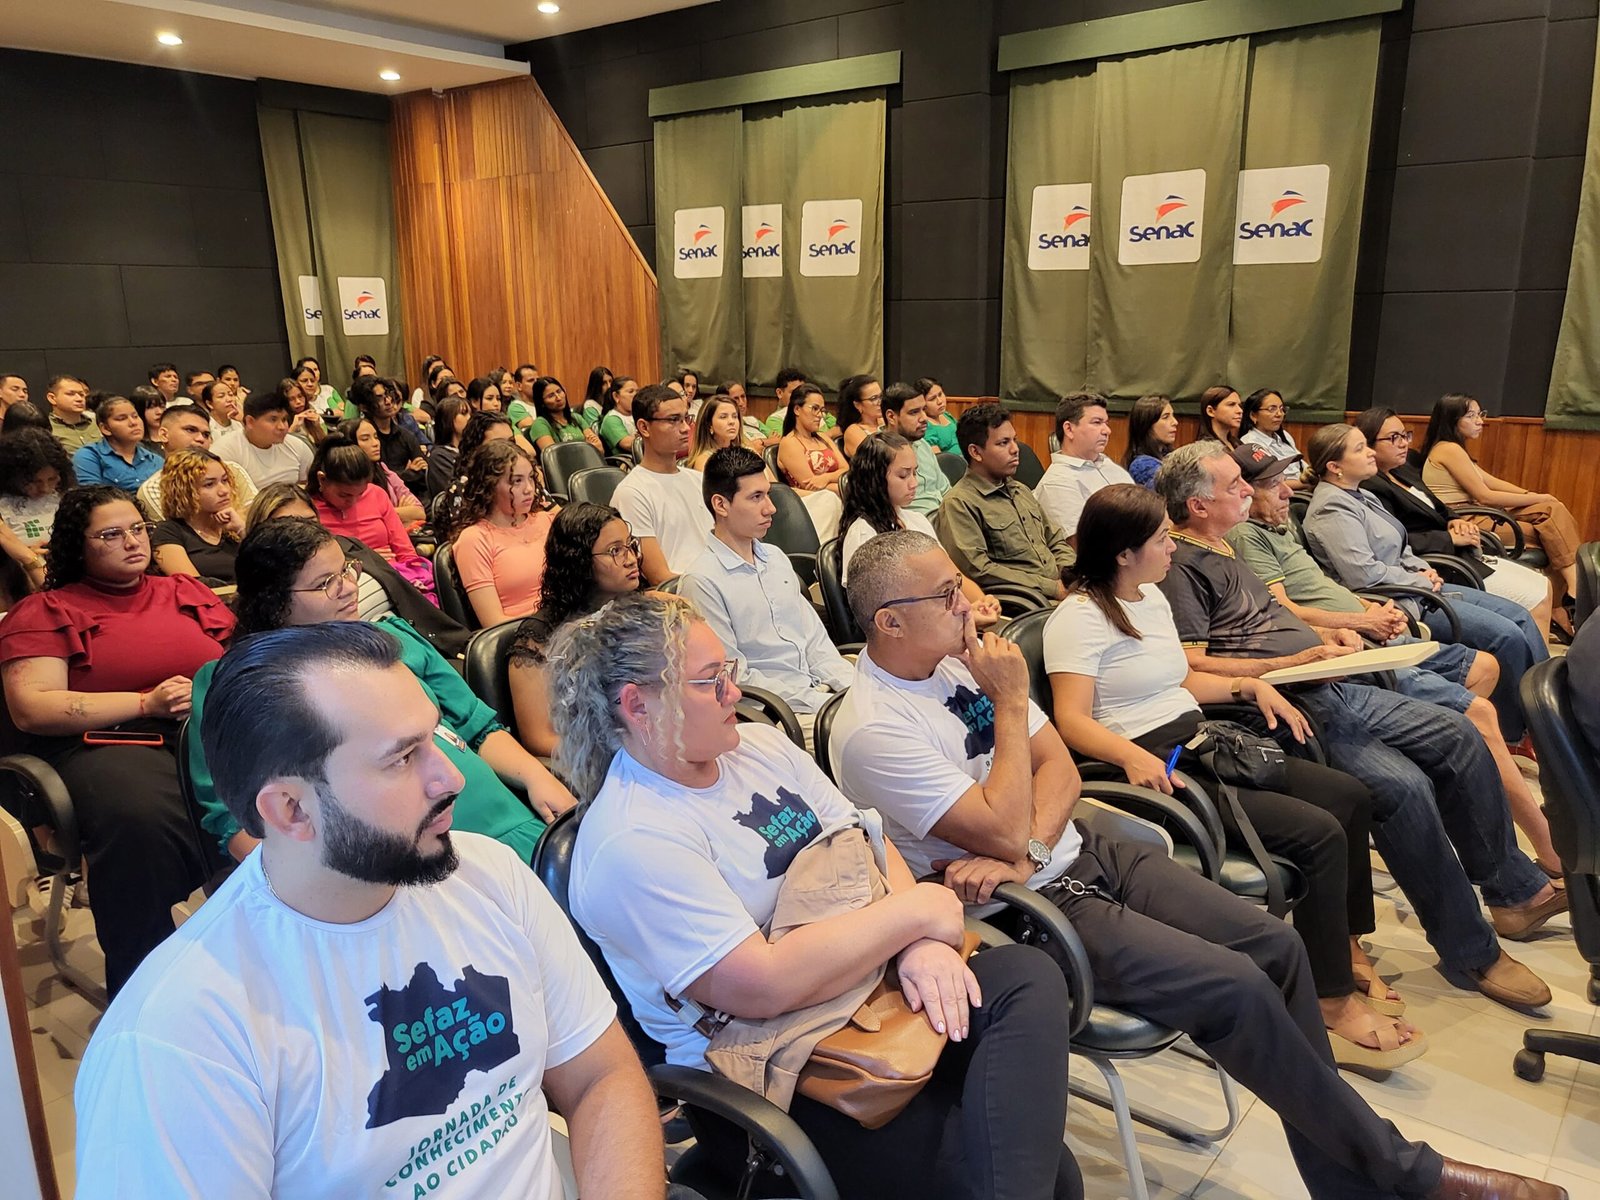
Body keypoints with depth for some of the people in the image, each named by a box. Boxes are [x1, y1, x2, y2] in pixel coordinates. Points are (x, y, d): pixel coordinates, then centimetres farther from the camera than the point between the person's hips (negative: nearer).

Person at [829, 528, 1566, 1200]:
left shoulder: (959, 655, 2)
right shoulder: (873, 730, -21)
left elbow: (1060, 768, 3)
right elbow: (1005, 832, -23)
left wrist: (1027, 853, -16)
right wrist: (1011, 702, -18)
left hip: (1079, 853, 8)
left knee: (1276, 947, -3)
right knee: (1235, 986, -18)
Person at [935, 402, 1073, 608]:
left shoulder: (1021, 491, 24)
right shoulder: (958, 504, -5)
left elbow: (1056, 542, 29)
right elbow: (979, 571, -14)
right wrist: (1053, 588, -12)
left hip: (1060, 589, 8)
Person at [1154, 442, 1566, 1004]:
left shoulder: (1222, 549, 18)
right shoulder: (1178, 564, -13)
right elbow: (1194, 666, -20)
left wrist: (1321, 636, 9)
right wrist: (1295, 660, -19)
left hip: (1329, 689, 11)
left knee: (1458, 736, 5)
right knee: (1404, 787, -24)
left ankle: (1515, 889, 19)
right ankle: (1471, 953, -7)